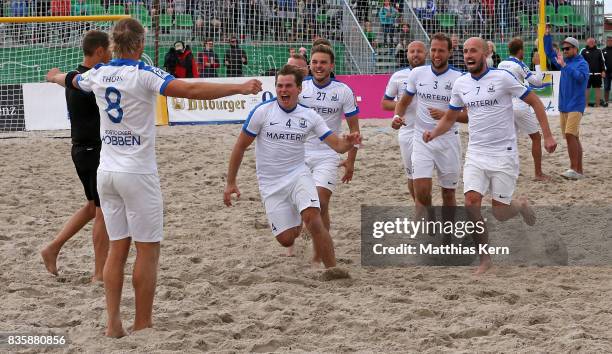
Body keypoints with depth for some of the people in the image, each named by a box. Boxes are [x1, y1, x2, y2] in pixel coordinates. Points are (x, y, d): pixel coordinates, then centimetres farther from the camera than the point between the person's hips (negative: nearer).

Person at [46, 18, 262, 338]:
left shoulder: (99, 74, 6)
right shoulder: (144, 74, -12)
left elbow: (71, 80, 30)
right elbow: (191, 90, -24)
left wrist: (56, 76, 53)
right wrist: (239, 88, -24)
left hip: (106, 172, 6)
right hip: (137, 173, -6)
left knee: (117, 248, 11)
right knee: (148, 250, 2)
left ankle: (113, 323, 10)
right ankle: (143, 326, 3)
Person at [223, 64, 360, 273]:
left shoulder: (309, 116, 0)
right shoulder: (262, 112, -8)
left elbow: (337, 145, -1)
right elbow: (240, 147, -1)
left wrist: (348, 143, -25)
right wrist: (231, 183, -2)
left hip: (298, 175, 1)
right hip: (270, 184, -1)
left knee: (313, 219, -26)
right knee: (286, 239, -4)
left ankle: (331, 269, -18)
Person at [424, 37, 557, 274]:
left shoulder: (502, 78, -10)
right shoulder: (460, 84, 4)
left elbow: (535, 102, -3)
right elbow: (450, 117, 17)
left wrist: (547, 136, -8)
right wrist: (434, 133, -3)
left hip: (503, 154, -4)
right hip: (475, 154, 4)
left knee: (499, 214, -3)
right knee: (471, 203, -13)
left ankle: (520, 205, 34)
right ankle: (484, 258, 1)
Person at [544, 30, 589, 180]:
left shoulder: (582, 63, -9)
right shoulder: (564, 61, 13)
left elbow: (580, 76, -27)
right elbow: (549, 52, 22)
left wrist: (564, 66, -32)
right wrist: (547, 36, 12)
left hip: (575, 105, -8)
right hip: (563, 105, 8)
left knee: (570, 135, -19)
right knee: (572, 138, 10)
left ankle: (577, 170, -21)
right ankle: (575, 169, 14)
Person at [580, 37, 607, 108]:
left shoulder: (598, 51, 11)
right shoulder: (583, 51, 4)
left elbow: (602, 62, 12)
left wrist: (603, 71, 3)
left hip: (597, 73, 2)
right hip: (587, 73, -2)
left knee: (598, 88, 4)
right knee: (586, 89, 0)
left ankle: (597, 104, 10)